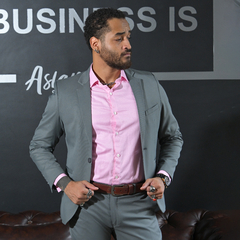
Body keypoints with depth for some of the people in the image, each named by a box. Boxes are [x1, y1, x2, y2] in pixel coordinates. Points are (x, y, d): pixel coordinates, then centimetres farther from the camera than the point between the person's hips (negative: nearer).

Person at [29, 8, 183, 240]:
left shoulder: (149, 86, 3)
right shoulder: (65, 91, -1)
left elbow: (172, 136, 14)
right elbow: (39, 145, 7)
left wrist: (163, 177, -2)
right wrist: (64, 183, -7)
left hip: (138, 203, 1)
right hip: (88, 202, -1)